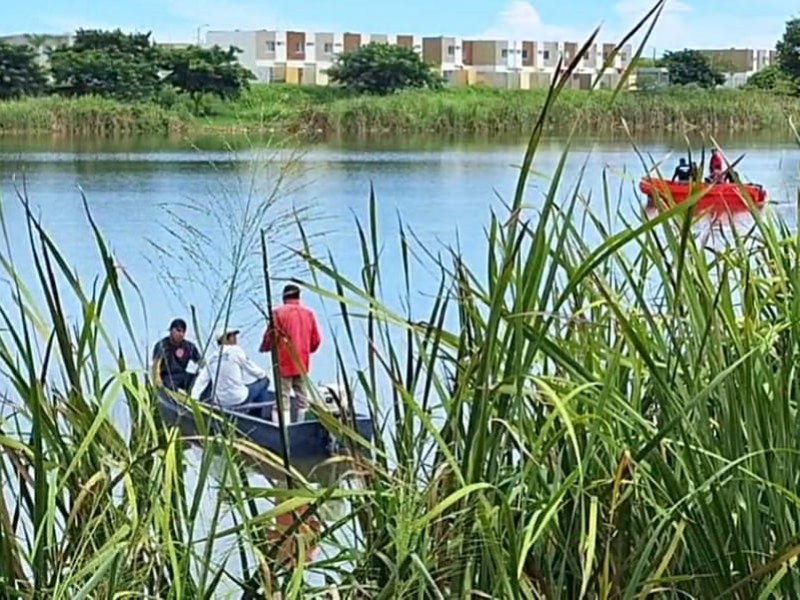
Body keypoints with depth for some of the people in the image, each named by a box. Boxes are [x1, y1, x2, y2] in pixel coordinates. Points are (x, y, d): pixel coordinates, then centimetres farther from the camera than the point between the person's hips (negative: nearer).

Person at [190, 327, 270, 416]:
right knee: (264, 382, 15)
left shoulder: (212, 359, 10)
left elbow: (201, 380, 6)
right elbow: (252, 369, -1)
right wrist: (264, 374, 19)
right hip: (240, 401, -7)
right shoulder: (235, 350, -7)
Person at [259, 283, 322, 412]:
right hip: (302, 363, 4)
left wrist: (264, 348, 13)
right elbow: (316, 339, 6)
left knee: (283, 396, -4)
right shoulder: (309, 313, 5)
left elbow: (270, 336, -8)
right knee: (302, 395, 11)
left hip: (284, 362, -4)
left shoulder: (279, 312, -9)